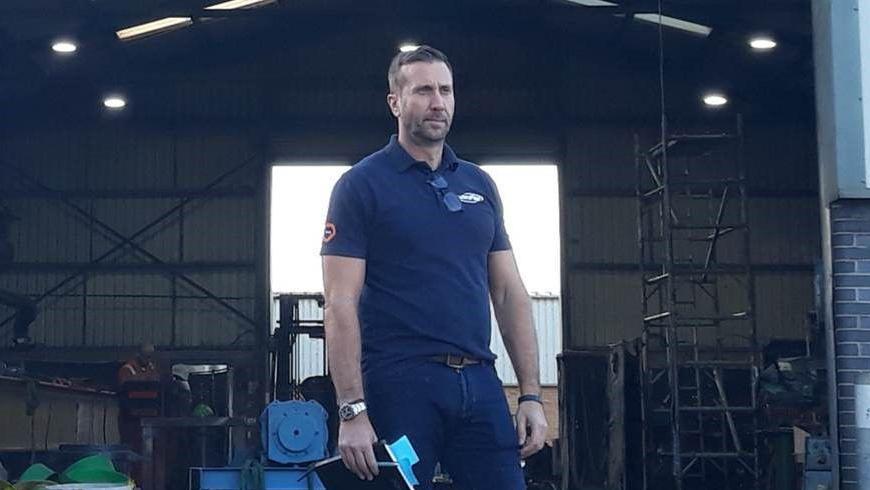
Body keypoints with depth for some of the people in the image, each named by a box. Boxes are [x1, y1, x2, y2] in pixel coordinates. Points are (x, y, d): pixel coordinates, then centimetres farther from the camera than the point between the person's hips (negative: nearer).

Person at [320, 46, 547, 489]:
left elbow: (510, 292, 14)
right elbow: (341, 304, -8)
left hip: (480, 383, 5)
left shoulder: (479, 185, 15)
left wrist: (531, 394, 6)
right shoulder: (361, 185, -2)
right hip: (400, 385, -5)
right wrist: (352, 410, -16)